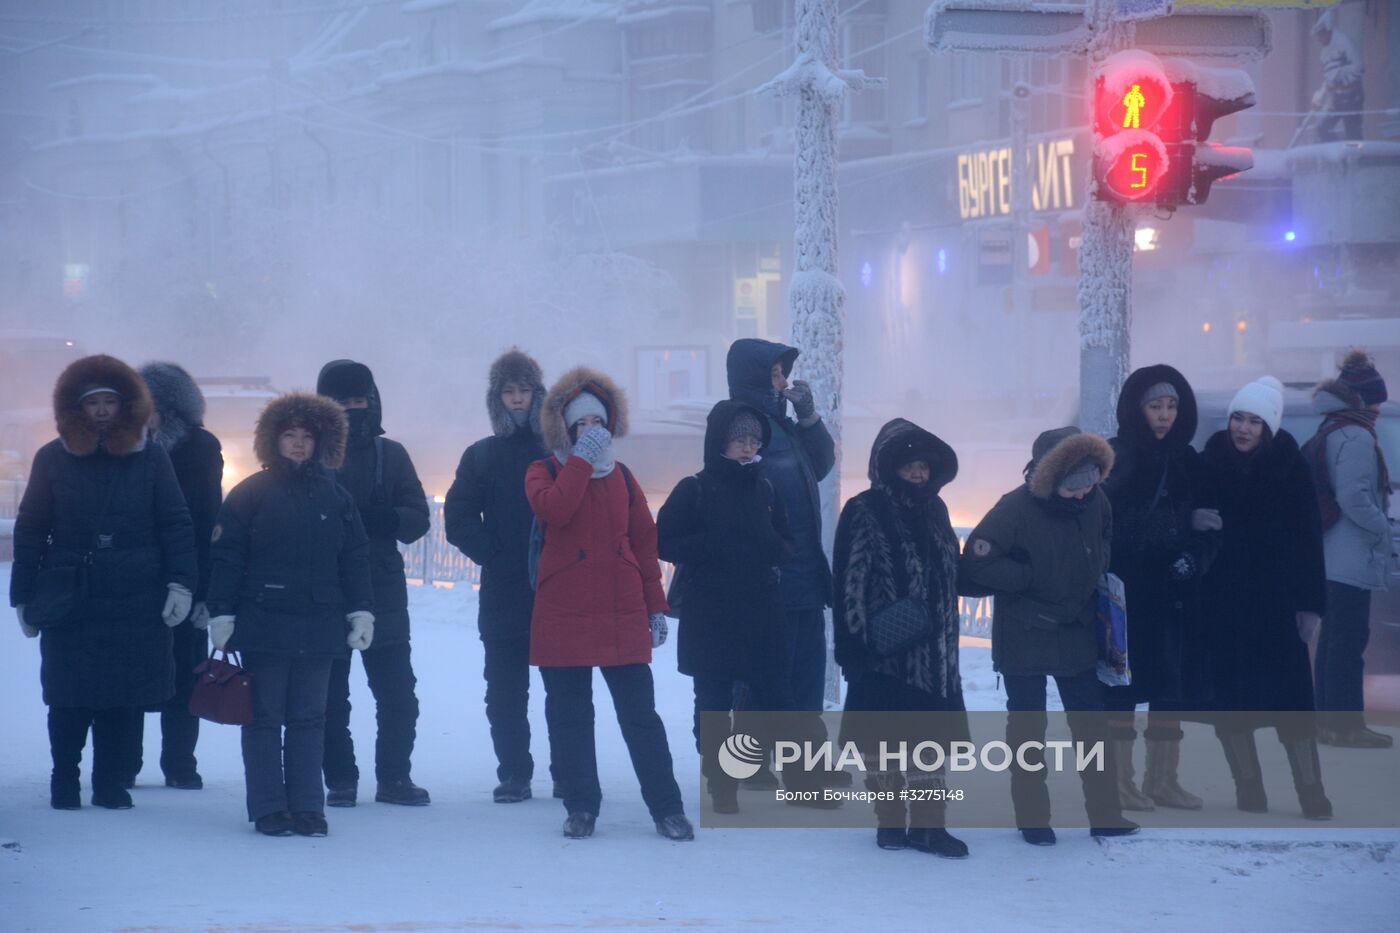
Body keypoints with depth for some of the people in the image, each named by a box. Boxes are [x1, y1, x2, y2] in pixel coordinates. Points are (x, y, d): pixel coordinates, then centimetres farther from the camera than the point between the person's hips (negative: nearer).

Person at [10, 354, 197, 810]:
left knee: (121, 700, 3)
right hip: (69, 601, 0)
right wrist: (24, 599, 4)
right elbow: (29, 531, 7)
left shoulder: (150, 458, 5)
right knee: (69, 700, 2)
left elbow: (176, 525, 4)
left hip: (135, 603, 0)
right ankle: (64, 781, 16)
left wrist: (181, 584, -6)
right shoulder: (53, 460, 4)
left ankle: (110, 782, 15)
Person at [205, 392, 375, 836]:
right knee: (264, 717, 2)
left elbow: (354, 559, 12)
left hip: (318, 629, 3)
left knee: (309, 719, 6)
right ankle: (268, 807, 7)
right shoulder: (250, 494, 0)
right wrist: (221, 614, -7)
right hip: (263, 627, -3)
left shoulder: (335, 498, 10)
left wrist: (361, 612, 6)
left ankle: (307, 806, 11)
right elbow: (226, 557, -2)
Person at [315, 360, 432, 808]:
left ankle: (394, 777, 13)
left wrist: (381, 518, -17)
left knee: (398, 695, 2)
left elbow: (418, 518, 5)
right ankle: (340, 779, 11)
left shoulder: (391, 455, 10)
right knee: (331, 697, 2)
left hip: (383, 591, 2)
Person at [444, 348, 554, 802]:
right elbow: (458, 520, 5)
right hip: (503, 596, 1)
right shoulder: (481, 456, 10)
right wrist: (494, 555, -6)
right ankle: (513, 774, 8)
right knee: (505, 692, 2)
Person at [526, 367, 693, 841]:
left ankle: (667, 808, 1)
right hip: (562, 618, -1)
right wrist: (583, 459, -13)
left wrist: (656, 606, 9)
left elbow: (645, 542, 13)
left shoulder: (621, 477, 13)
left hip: (623, 616, 1)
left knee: (640, 714, -1)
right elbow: (553, 508, -18)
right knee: (569, 716, 3)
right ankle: (581, 808, 13)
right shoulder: (545, 472, 5)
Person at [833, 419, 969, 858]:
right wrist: (854, 647, -15)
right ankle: (890, 820, 11)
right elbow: (850, 584, -10)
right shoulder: (864, 513, -5)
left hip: (931, 650, 5)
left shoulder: (934, 511, 13)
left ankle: (927, 823, 8)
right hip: (881, 653, -5)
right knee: (881, 739, 2)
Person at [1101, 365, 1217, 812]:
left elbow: (1204, 523, 9)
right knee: (1123, 687, -3)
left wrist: (1195, 557, -8)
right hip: (1127, 590, -5)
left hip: (1174, 593, 5)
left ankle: (1163, 779, 13)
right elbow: (1118, 525, -12)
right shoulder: (1115, 458, -5)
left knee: (1171, 685, 5)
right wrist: (1184, 522, -14)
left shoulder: (1185, 460, 10)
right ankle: (1120, 780, 4)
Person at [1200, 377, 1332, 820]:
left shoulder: (1290, 467, -3)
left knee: (1289, 693, -5)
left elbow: (1309, 538, -2)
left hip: (1276, 600, -2)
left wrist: (1310, 602, -6)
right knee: (1231, 697, 3)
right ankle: (1247, 785, 10)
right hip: (1222, 599, 2)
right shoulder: (1211, 463, 0)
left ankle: (1310, 788, -3)